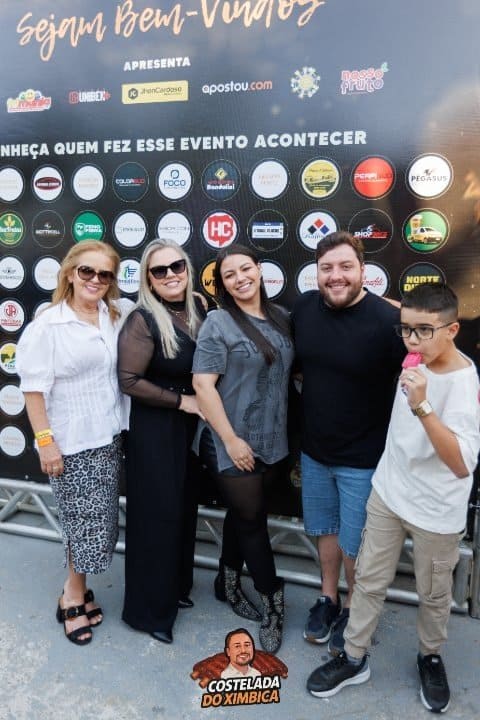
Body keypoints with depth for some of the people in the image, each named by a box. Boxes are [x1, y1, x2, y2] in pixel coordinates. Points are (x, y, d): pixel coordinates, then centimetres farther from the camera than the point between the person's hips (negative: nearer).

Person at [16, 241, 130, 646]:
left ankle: (75, 593, 34)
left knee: (98, 522, 14)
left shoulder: (117, 317, 4)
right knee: (87, 521, 3)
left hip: (109, 436, 6)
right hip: (70, 442, -5)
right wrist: (45, 440, -14)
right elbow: (34, 387, -11)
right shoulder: (48, 325, -11)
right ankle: (75, 594, 28)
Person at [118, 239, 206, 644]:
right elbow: (129, 381, -20)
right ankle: (150, 607, 24)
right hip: (155, 428, -6)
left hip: (192, 425, 6)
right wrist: (181, 401, -16)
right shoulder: (143, 320, -17)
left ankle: (177, 586, 40)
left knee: (185, 506, 18)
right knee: (158, 513, 3)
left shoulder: (200, 308, 1)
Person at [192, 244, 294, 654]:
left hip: (272, 441, 6)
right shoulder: (219, 323, -12)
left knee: (243, 514, 19)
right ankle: (273, 603, 24)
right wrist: (231, 440, -18)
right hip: (233, 443, -5)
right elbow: (202, 384, -16)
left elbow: (288, 373, 14)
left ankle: (228, 584, 40)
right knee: (252, 518, 5)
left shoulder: (281, 318, 4)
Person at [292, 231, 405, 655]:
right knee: (325, 528, 23)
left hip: (364, 457, -4)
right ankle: (328, 598, 45)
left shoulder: (388, 320, -21)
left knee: (355, 542, 13)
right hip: (314, 449, 5)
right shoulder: (304, 308, -6)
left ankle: (354, 611, 39)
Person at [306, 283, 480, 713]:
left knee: (434, 595, 18)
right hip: (387, 492, 5)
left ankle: (431, 657, 45)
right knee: (369, 580, 15)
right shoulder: (418, 356, -7)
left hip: (436, 511, -5)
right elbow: (407, 309, 16)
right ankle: (355, 658, 34)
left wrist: (421, 406, -42)